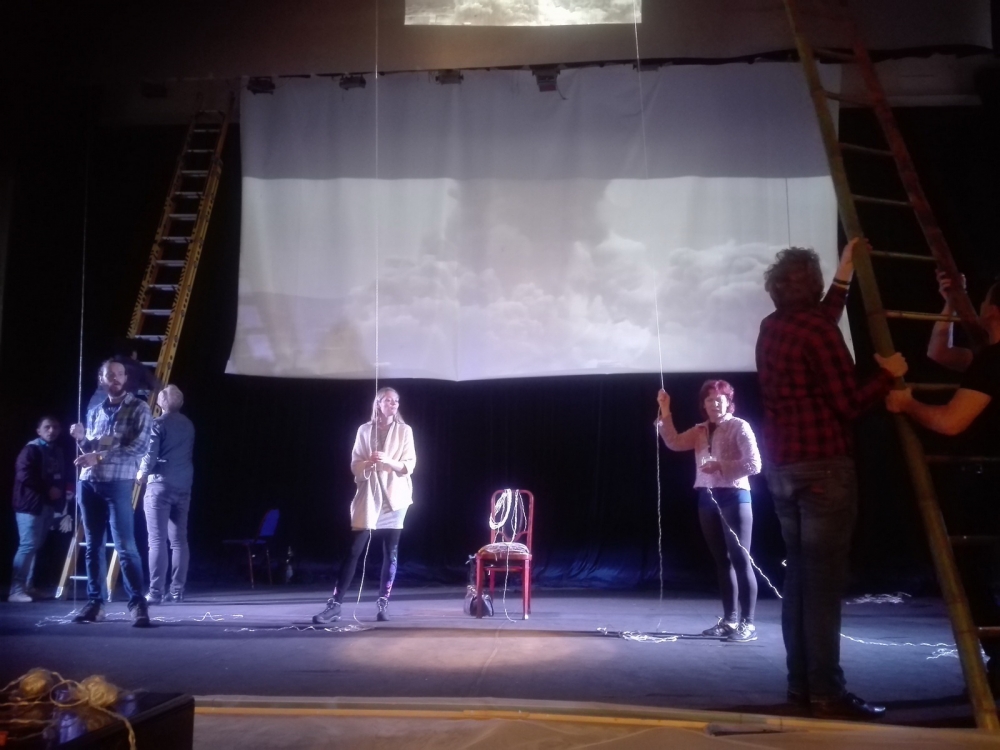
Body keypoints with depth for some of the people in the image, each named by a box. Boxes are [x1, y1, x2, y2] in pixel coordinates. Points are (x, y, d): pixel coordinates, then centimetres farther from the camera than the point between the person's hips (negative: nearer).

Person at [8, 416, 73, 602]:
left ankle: (27, 586, 16)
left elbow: (64, 476, 23)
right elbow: (24, 476, -18)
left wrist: (64, 491, 5)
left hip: (48, 505, 8)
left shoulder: (58, 451, 15)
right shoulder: (31, 449, -8)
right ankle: (16, 590, -9)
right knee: (28, 546, -11)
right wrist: (48, 490, -17)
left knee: (35, 547, 11)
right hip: (31, 504, -8)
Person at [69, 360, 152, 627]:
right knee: (93, 546, 8)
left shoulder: (139, 408, 0)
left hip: (118, 483, -5)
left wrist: (100, 456, -15)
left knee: (125, 546, -11)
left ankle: (137, 603, -8)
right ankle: (94, 602, 15)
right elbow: (90, 452, 19)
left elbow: (140, 446, -11)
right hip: (89, 483, 5)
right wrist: (81, 439, -3)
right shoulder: (95, 412, 16)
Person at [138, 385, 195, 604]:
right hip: (184, 486, 6)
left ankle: (156, 592, -6)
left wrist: (142, 472, 6)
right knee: (179, 540, 8)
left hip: (160, 484, -6)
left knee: (157, 540, -5)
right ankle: (176, 590, 9)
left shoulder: (158, 423, -6)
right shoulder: (188, 425, 12)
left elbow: (150, 454, -11)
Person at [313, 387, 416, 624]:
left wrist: (388, 461, -19)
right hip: (369, 497, -1)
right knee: (354, 551, -6)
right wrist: (368, 463, -19)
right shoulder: (364, 430, 4)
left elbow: (409, 465, -2)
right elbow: (355, 466, 2)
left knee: (391, 553, 3)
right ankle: (335, 605, -6)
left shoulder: (404, 431, 3)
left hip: (395, 496, 1)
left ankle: (383, 604, 12)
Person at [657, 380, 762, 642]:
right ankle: (729, 619, 18)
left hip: (734, 497, -6)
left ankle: (747, 623, -3)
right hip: (707, 499, 6)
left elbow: (753, 464, -12)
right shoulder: (700, 431, 14)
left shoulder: (739, 427, -4)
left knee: (740, 559, -6)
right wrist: (665, 413, -6)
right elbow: (674, 443, 0)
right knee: (722, 561, 11)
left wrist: (721, 466, -19)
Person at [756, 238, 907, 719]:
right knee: (823, 581, -6)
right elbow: (849, 404, -13)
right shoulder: (817, 330, -12)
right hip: (823, 467, -8)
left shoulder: (772, 329, 11)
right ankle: (826, 692, -2)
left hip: (782, 467, 8)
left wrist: (846, 270, 37)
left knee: (798, 575, 12)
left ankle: (800, 682, 16)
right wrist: (888, 375, 3)